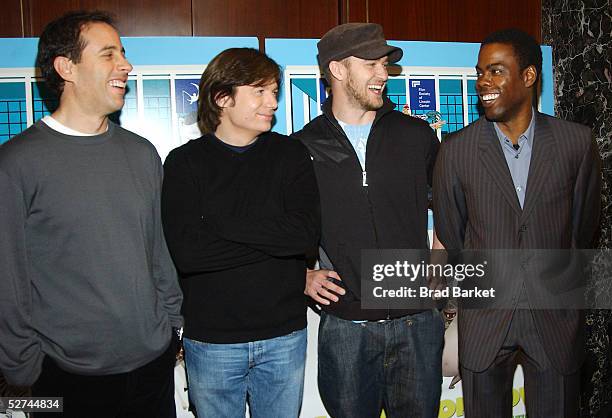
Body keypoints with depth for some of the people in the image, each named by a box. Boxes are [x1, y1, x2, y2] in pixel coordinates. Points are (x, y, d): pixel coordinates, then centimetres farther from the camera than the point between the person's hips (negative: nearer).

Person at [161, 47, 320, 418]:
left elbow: (307, 232, -14)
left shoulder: (291, 154, 1)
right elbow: (186, 252, -18)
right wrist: (275, 239, -16)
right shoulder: (186, 162, -4)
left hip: (284, 336, 2)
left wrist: (221, 223, -17)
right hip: (211, 341, -1)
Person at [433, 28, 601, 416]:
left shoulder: (577, 142, -4)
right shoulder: (456, 150, -6)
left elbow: (585, 225, 8)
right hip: (483, 322, 0)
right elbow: (449, 235, 4)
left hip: (556, 320, 1)